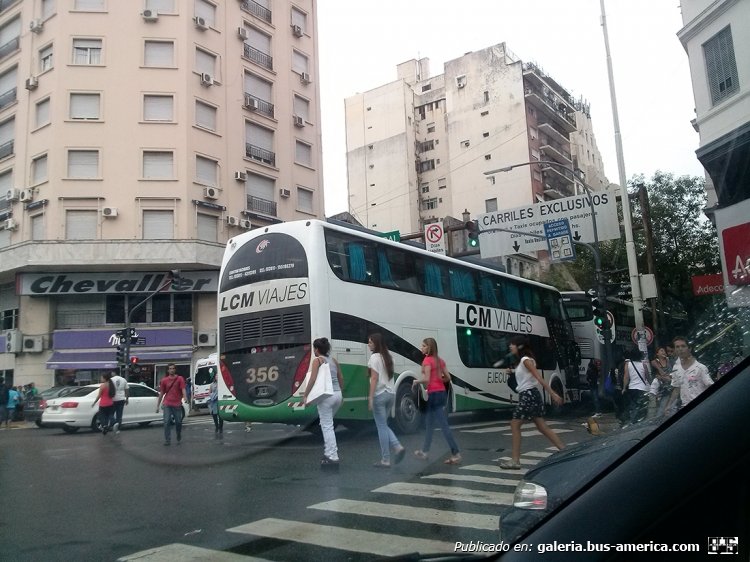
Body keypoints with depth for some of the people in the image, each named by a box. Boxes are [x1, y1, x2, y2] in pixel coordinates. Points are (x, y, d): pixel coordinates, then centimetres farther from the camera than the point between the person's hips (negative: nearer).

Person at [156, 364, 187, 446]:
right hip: (167, 405, 1)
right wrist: (157, 405, 12)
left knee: (178, 422, 6)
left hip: (177, 404, -1)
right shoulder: (164, 380, 8)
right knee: (167, 422, -5)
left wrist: (185, 397, -32)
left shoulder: (180, 379, 2)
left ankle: (179, 436, 31)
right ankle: (167, 440, 1)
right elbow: (161, 394, 13)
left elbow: (183, 389, -11)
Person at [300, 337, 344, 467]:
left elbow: (312, 379, -15)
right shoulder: (334, 360, 13)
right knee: (327, 423, 24)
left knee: (327, 426, -2)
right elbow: (341, 379, 17)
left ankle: (333, 457, -5)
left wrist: (305, 396, -13)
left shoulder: (317, 360, -5)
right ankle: (330, 450, 24)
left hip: (326, 395, -7)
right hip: (338, 395, 7)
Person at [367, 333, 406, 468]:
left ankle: (385, 460, 5)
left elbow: (374, 378, -15)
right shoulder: (388, 357, 13)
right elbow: (389, 376, 12)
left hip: (380, 395, -7)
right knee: (384, 425, 18)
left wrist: (370, 397, -15)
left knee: (381, 426, 0)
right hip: (391, 394, 7)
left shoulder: (375, 357, -10)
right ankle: (398, 447, 0)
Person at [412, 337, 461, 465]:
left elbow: (426, 379, -19)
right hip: (442, 393, 9)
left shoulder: (427, 360, -11)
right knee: (429, 423, 19)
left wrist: (416, 381, -2)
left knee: (444, 425, -7)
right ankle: (424, 451, 29)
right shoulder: (439, 360, 12)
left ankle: (456, 454, -8)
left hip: (434, 394, -9)